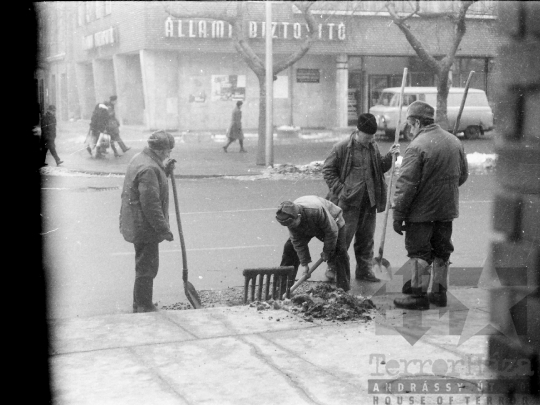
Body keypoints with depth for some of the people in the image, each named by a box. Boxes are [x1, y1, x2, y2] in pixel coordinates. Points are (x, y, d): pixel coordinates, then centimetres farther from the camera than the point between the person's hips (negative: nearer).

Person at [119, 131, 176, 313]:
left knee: (144, 266, 21)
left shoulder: (140, 159, 9)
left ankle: (139, 305, 32)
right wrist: (164, 229, -21)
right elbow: (151, 205, -27)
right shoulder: (149, 169, -25)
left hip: (137, 227, 11)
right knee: (147, 269, 0)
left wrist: (165, 170, 9)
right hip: (145, 228, -11)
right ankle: (144, 308, 10)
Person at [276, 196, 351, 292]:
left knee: (340, 252, -18)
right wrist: (304, 264, -18)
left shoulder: (317, 211, -46)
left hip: (332, 222, -4)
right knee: (290, 248, -6)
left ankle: (344, 289, -7)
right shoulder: (290, 217, -30)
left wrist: (326, 252, -18)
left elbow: (332, 232, -31)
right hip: (307, 228, 4)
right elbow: (297, 242, -18)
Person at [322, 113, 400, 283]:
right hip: (348, 202, -5)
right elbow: (328, 170, -4)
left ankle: (364, 270, 23)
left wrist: (389, 156, 2)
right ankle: (333, 268, 12)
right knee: (343, 236, -3)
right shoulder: (342, 148, -7)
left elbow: (380, 168, 20)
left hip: (369, 202, 6)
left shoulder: (373, 148, 10)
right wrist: (340, 189, -12)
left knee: (366, 238, 12)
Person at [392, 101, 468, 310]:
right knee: (442, 251, 16)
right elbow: (463, 175, 15)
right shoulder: (454, 141, 5)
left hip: (421, 212, -7)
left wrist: (398, 215, -13)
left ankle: (418, 295, 6)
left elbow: (406, 185, -18)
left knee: (419, 252, 2)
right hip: (447, 210, 7)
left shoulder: (417, 146, -18)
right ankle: (439, 293, 25)